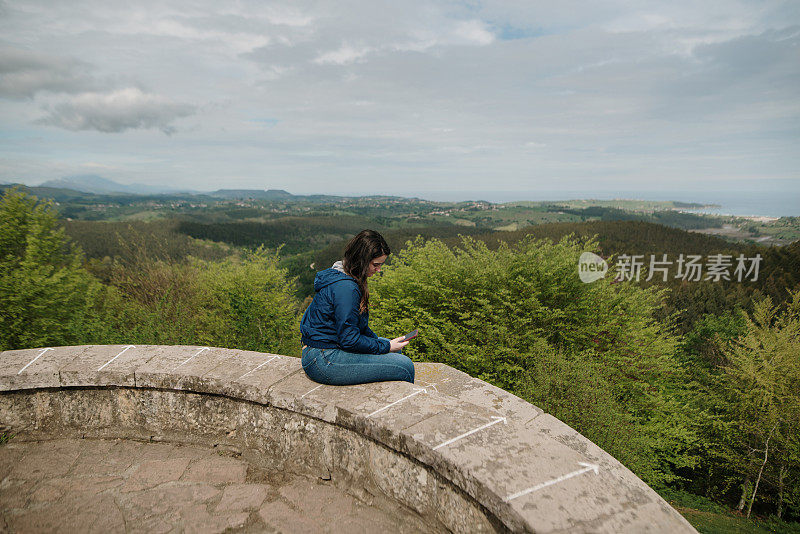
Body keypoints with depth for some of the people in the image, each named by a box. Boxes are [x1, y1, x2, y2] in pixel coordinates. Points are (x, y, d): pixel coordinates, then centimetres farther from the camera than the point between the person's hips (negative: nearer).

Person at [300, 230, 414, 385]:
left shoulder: (339, 275, 8)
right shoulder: (346, 288, -24)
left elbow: (356, 324, 17)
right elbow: (349, 340, -23)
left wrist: (378, 340, 8)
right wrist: (386, 347, -11)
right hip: (324, 363, -11)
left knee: (395, 350, 20)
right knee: (404, 367, -12)